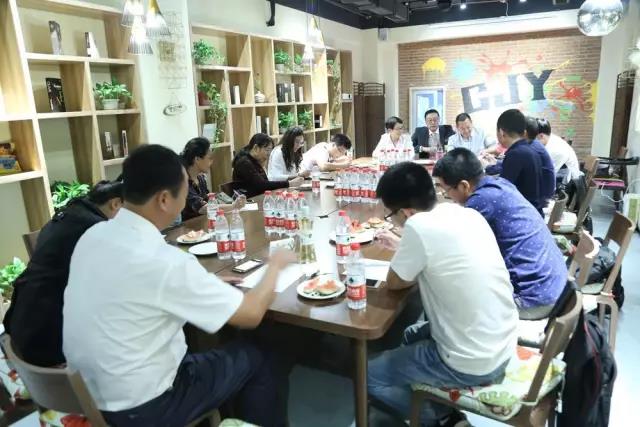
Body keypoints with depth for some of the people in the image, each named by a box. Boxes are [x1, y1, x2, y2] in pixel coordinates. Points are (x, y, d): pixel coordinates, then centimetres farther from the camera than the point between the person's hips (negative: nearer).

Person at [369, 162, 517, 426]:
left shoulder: (419, 226, -25)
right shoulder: (465, 213, -2)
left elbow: (394, 283, -8)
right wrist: (403, 247, 22)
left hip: (471, 366, -8)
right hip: (503, 346, 8)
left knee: (370, 376, 10)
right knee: (413, 335, 30)